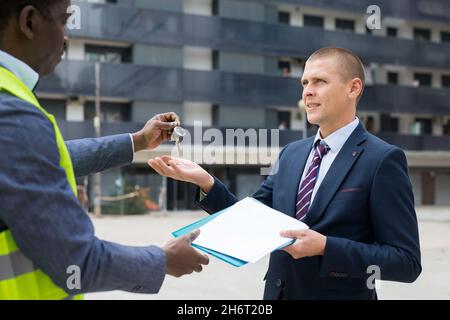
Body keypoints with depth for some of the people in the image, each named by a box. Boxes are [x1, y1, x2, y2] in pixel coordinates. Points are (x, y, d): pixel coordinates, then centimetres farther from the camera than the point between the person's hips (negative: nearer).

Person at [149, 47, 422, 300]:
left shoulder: (383, 160, -13)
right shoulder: (292, 154, 6)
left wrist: (325, 247, -25)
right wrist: (205, 182, -9)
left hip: (340, 294, -5)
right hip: (278, 292, 5)